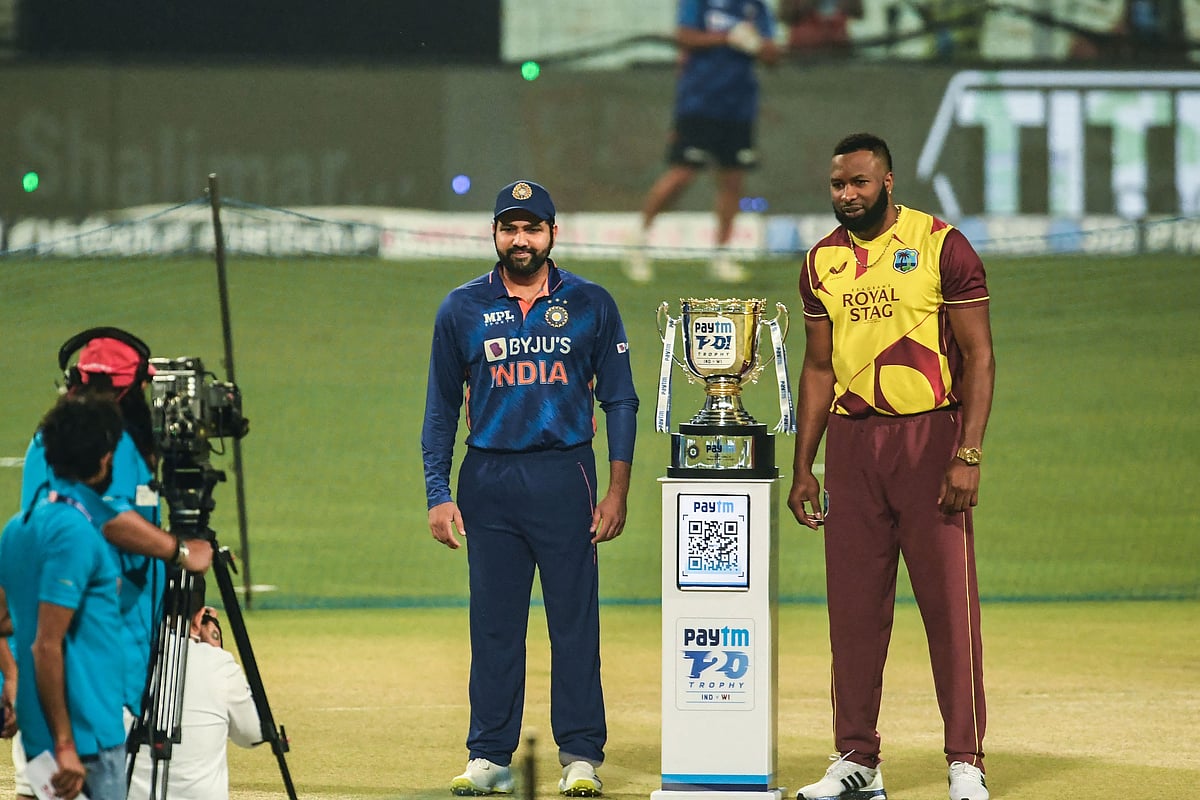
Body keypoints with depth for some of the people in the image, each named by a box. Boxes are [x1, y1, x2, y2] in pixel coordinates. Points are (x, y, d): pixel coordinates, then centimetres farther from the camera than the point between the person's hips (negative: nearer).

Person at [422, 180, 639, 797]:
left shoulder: (591, 305, 5)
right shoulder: (462, 309, 8)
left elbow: (619, 402, 7)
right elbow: (441, 409, 11)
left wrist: (617, 491, -1)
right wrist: (438, 495, 3)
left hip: (565, 477, -1)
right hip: (488, 483, 1)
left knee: (574, 618, -2)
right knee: (493, 623, 3)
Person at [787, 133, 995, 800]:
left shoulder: (942, 246, -5)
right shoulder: (824, 262, 10)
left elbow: (979, 355, -6)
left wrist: (968, 455, -15)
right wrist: (803, 467, 12)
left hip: (930, 433, -5)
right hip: (850, 440, 5)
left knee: (950, 599, -5)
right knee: (853, 603, 5)